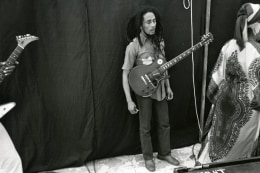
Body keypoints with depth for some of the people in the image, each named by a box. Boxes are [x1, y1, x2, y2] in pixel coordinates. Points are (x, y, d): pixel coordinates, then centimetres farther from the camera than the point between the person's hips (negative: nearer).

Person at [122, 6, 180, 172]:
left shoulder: (159, 41, -1)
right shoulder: (134, 46, -19)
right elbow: (125, 74, -18)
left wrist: (168, 87, 12)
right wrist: (129, 101, -20)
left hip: (160, 89, 5)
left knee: (164, 123, 16)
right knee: (145, 127, 9)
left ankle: (165, 153, 36)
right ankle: (148, 157, 30)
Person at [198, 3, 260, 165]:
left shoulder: (229, 45, -5)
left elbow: (218, 75, 3)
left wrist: (211, 94, 15)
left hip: (225, 99, 6)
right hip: (246, 107, -6)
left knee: (217, 138, 24)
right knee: (237, 148, 16)